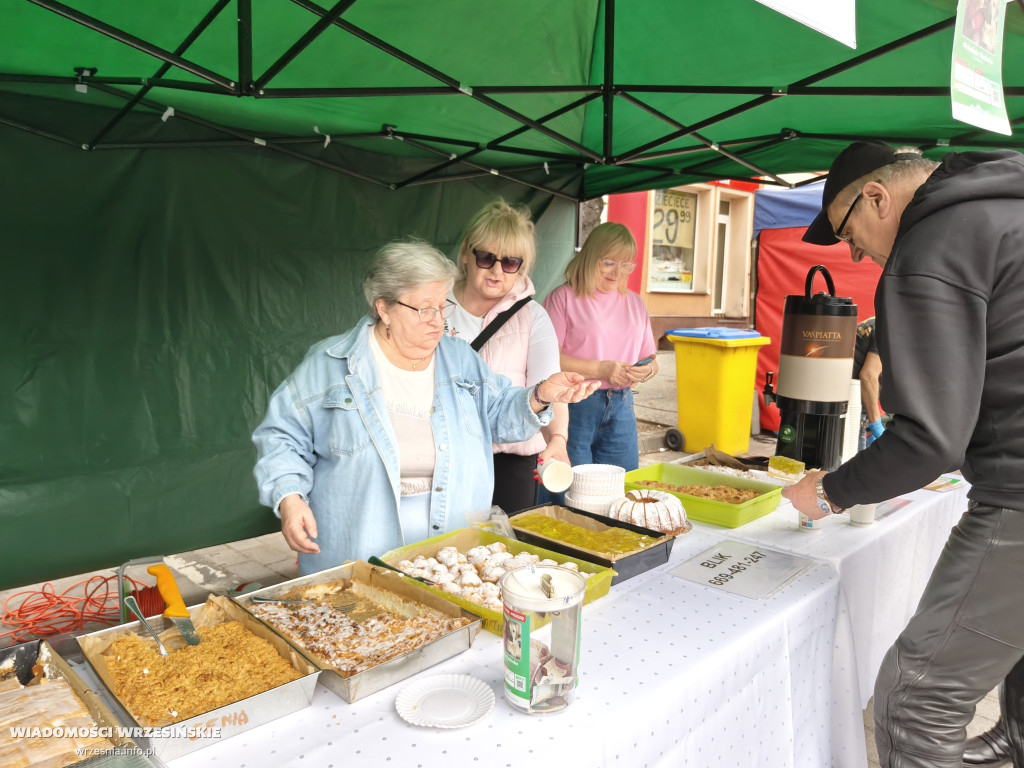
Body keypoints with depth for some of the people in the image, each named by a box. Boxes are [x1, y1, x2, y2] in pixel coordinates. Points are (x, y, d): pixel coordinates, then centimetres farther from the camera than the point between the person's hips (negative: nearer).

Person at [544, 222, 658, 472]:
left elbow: (650, 359, 18)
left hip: (621, 408, 5)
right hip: (574, 408, -5)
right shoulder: (564, 297, -3)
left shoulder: (635, 303, 15)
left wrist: (647, 370, -5)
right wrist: (600, 369, -17)